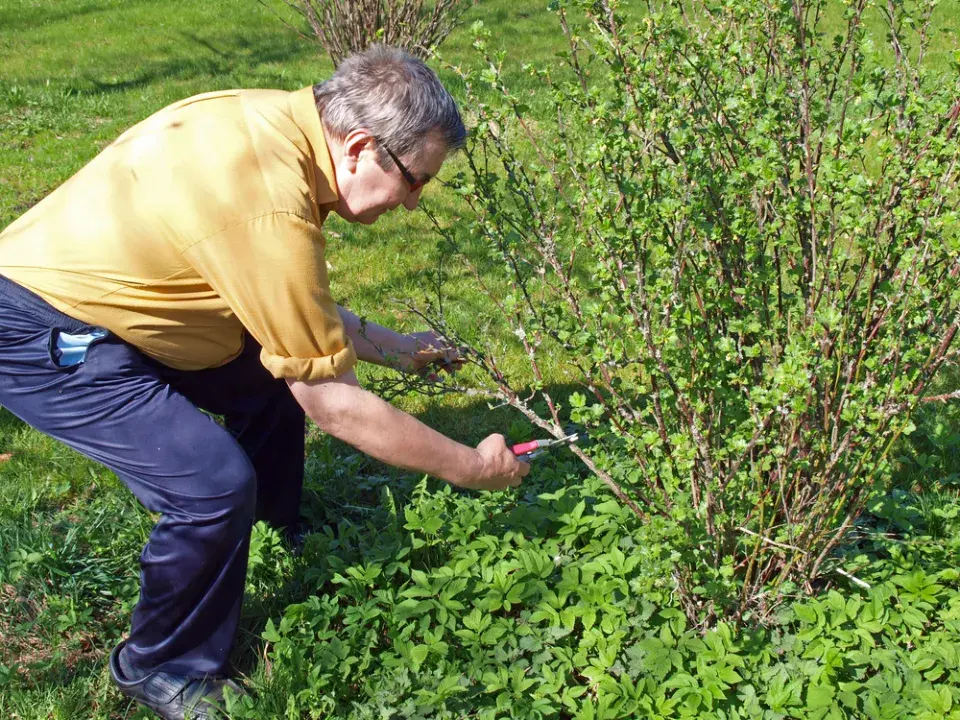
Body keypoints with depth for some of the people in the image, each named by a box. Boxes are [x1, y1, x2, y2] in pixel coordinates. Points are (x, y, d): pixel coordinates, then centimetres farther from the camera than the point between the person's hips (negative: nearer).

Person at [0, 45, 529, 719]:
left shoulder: (282, 122, -5)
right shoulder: (270, 210, -32)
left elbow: (294, 305, 10)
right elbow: (331, 403, -22)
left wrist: (393, 346, 12)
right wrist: (471, 468, -11)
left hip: (85, 285, 10)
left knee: (270, 377, 13)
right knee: (217, 484, -18)